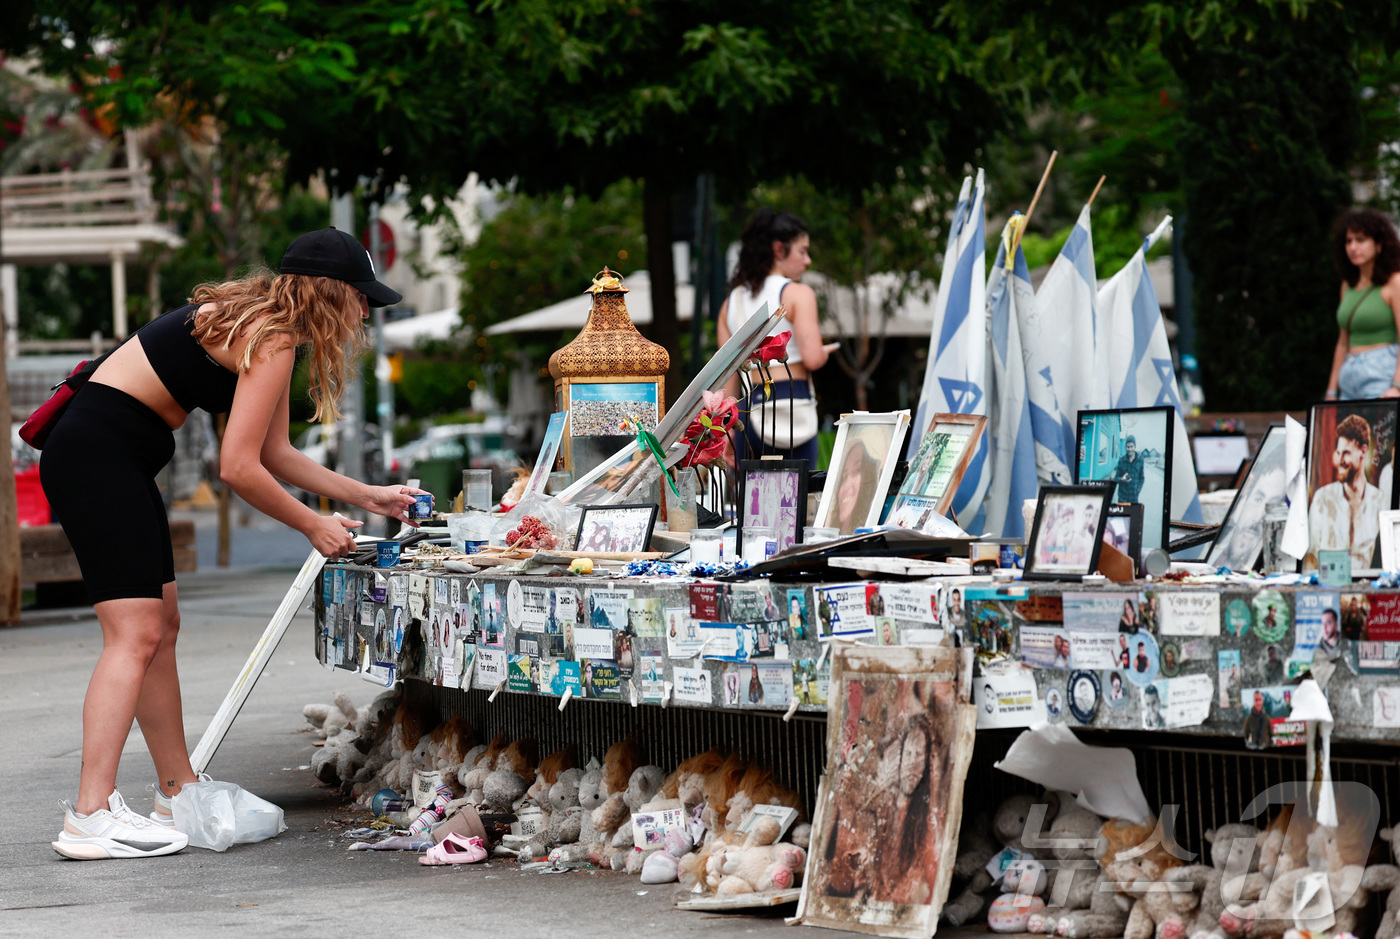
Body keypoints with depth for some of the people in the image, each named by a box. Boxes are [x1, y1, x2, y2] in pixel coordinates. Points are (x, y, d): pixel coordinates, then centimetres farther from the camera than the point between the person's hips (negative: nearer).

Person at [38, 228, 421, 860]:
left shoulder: (261, 324, 17)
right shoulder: (272, 340, -14)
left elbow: (275, 455, 23)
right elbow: (238, 468, -17)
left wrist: (368, 497, 23)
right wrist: (315, 527, -4)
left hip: (116, 462, 11)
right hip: (96, 453, -11)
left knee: (161, 627, 14)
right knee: (135, 634, -14)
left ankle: (178, 792, 22)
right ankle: (90, 816, -18)